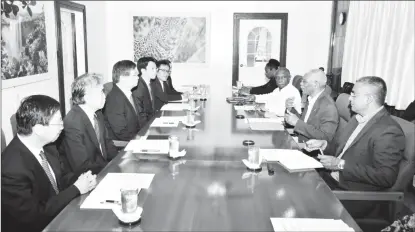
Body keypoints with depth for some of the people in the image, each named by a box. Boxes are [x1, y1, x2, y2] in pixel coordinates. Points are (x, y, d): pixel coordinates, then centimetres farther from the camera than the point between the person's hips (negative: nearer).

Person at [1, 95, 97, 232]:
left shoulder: (46, 145, -6)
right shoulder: (12, 169, -28)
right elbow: (33, 216, -21)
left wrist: (80, 179, -11)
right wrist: (76, 189, -19)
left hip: (60, 211, 6)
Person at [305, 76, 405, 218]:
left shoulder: (389, 132, -18)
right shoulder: (358, 119, 10)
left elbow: (385, 177, -24)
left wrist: (341, 165, -24)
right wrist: (324, 145, -2)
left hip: (354, 195, -8)